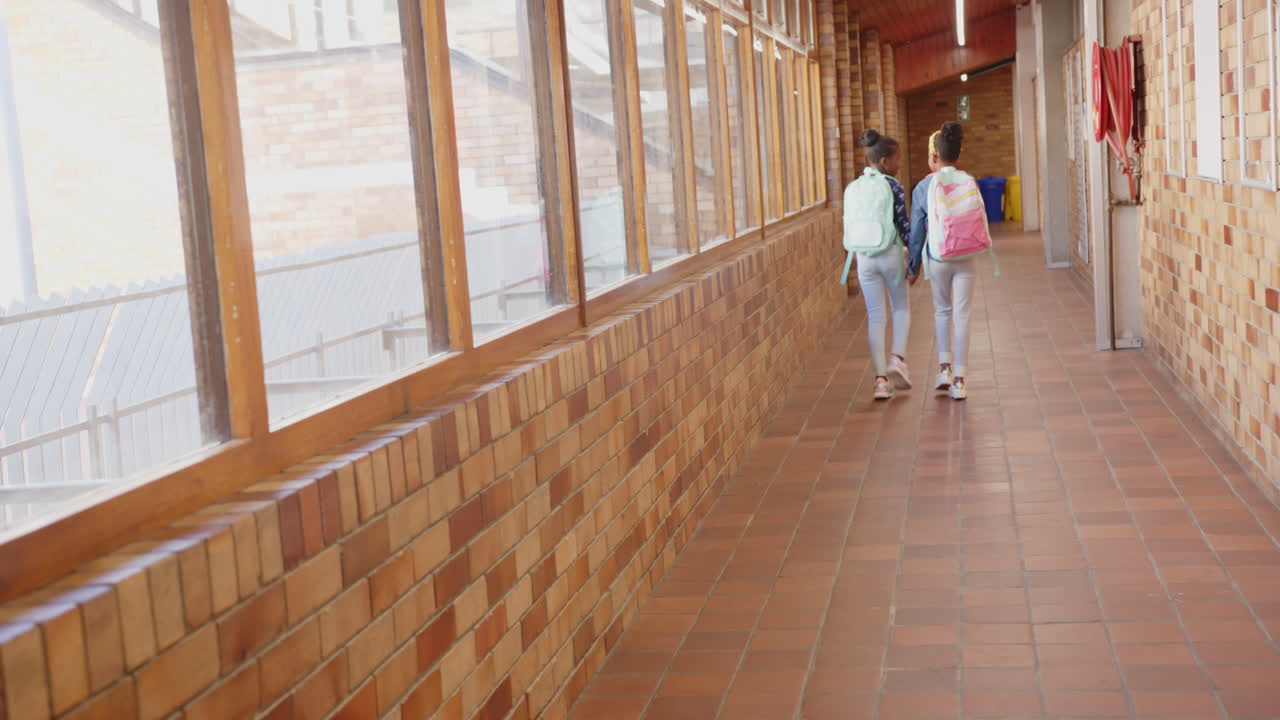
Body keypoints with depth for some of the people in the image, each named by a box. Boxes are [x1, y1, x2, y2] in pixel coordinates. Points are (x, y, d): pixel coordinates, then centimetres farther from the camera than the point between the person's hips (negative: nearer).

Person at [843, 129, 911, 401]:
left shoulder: (852, 189, 5)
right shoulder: (892, 186, -9)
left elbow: (850, 227, 9)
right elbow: (903, 225, -9)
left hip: (864, 258, 3)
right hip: (891, 255, -3)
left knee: (875, 316, 8)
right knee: (901, 308, 17)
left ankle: (881, 378, 4)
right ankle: (898, 358, -2)